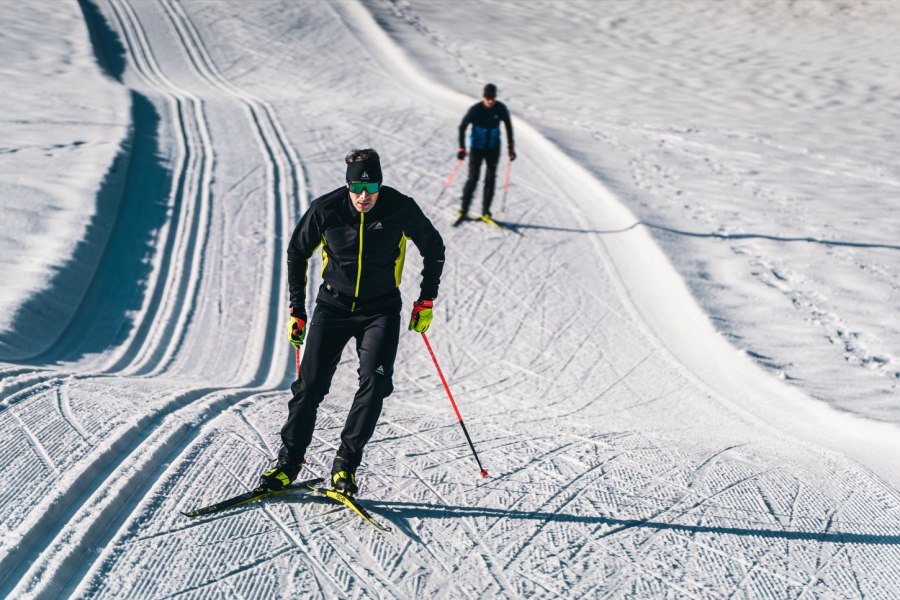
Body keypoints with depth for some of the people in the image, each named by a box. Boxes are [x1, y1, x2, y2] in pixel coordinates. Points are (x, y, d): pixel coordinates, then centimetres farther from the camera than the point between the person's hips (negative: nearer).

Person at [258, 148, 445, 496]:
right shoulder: (325, 210, -13)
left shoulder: (401, 209, -14)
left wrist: (426, 302, -1)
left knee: (375, 382, -18)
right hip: (333, 307, 1)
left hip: (380, 310, 0)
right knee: (310, 386, -2)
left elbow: (433, 249, 3)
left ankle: (346, 463, -7)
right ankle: (288, 462, 12)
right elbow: (296, 254, 3)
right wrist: (297, 309, 2)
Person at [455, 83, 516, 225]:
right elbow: (462, 127, -9)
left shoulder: (501, 109, -12)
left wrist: (511, 147, 3)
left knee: (491, 178, -1)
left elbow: (508, 127, 4)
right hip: (477, 148, -2)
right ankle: (464, 210, 2)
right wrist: (462, 148, -15)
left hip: (493, 148, 2)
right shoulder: (475, 110, -19)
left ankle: (486, 211, 8)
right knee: (473, 178, -9)